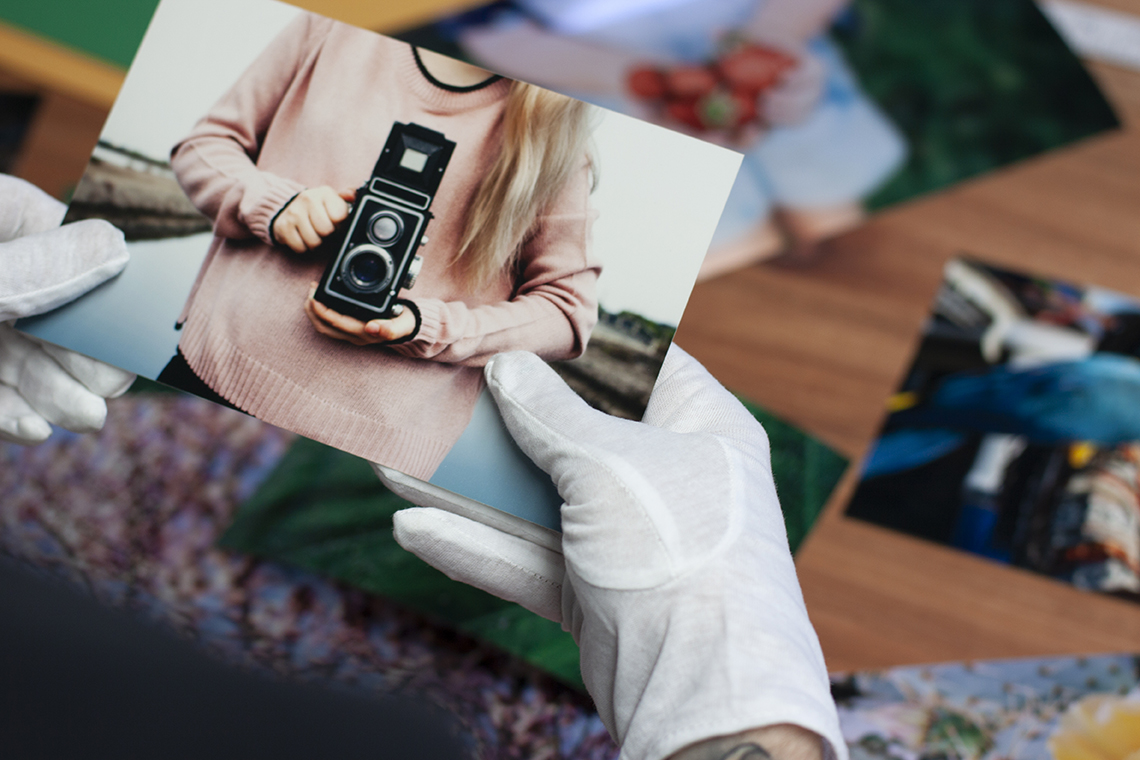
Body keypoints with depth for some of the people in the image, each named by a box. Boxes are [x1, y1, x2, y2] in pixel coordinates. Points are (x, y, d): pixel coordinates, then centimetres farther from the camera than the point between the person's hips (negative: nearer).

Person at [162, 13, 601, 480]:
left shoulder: (553, 124, -4)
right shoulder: (336, 29, 3)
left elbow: (568, 307, -2)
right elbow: (205, 145, 11)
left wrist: (423, 328, -17)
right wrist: (274, 202, -12)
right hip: (211, 373, 3)